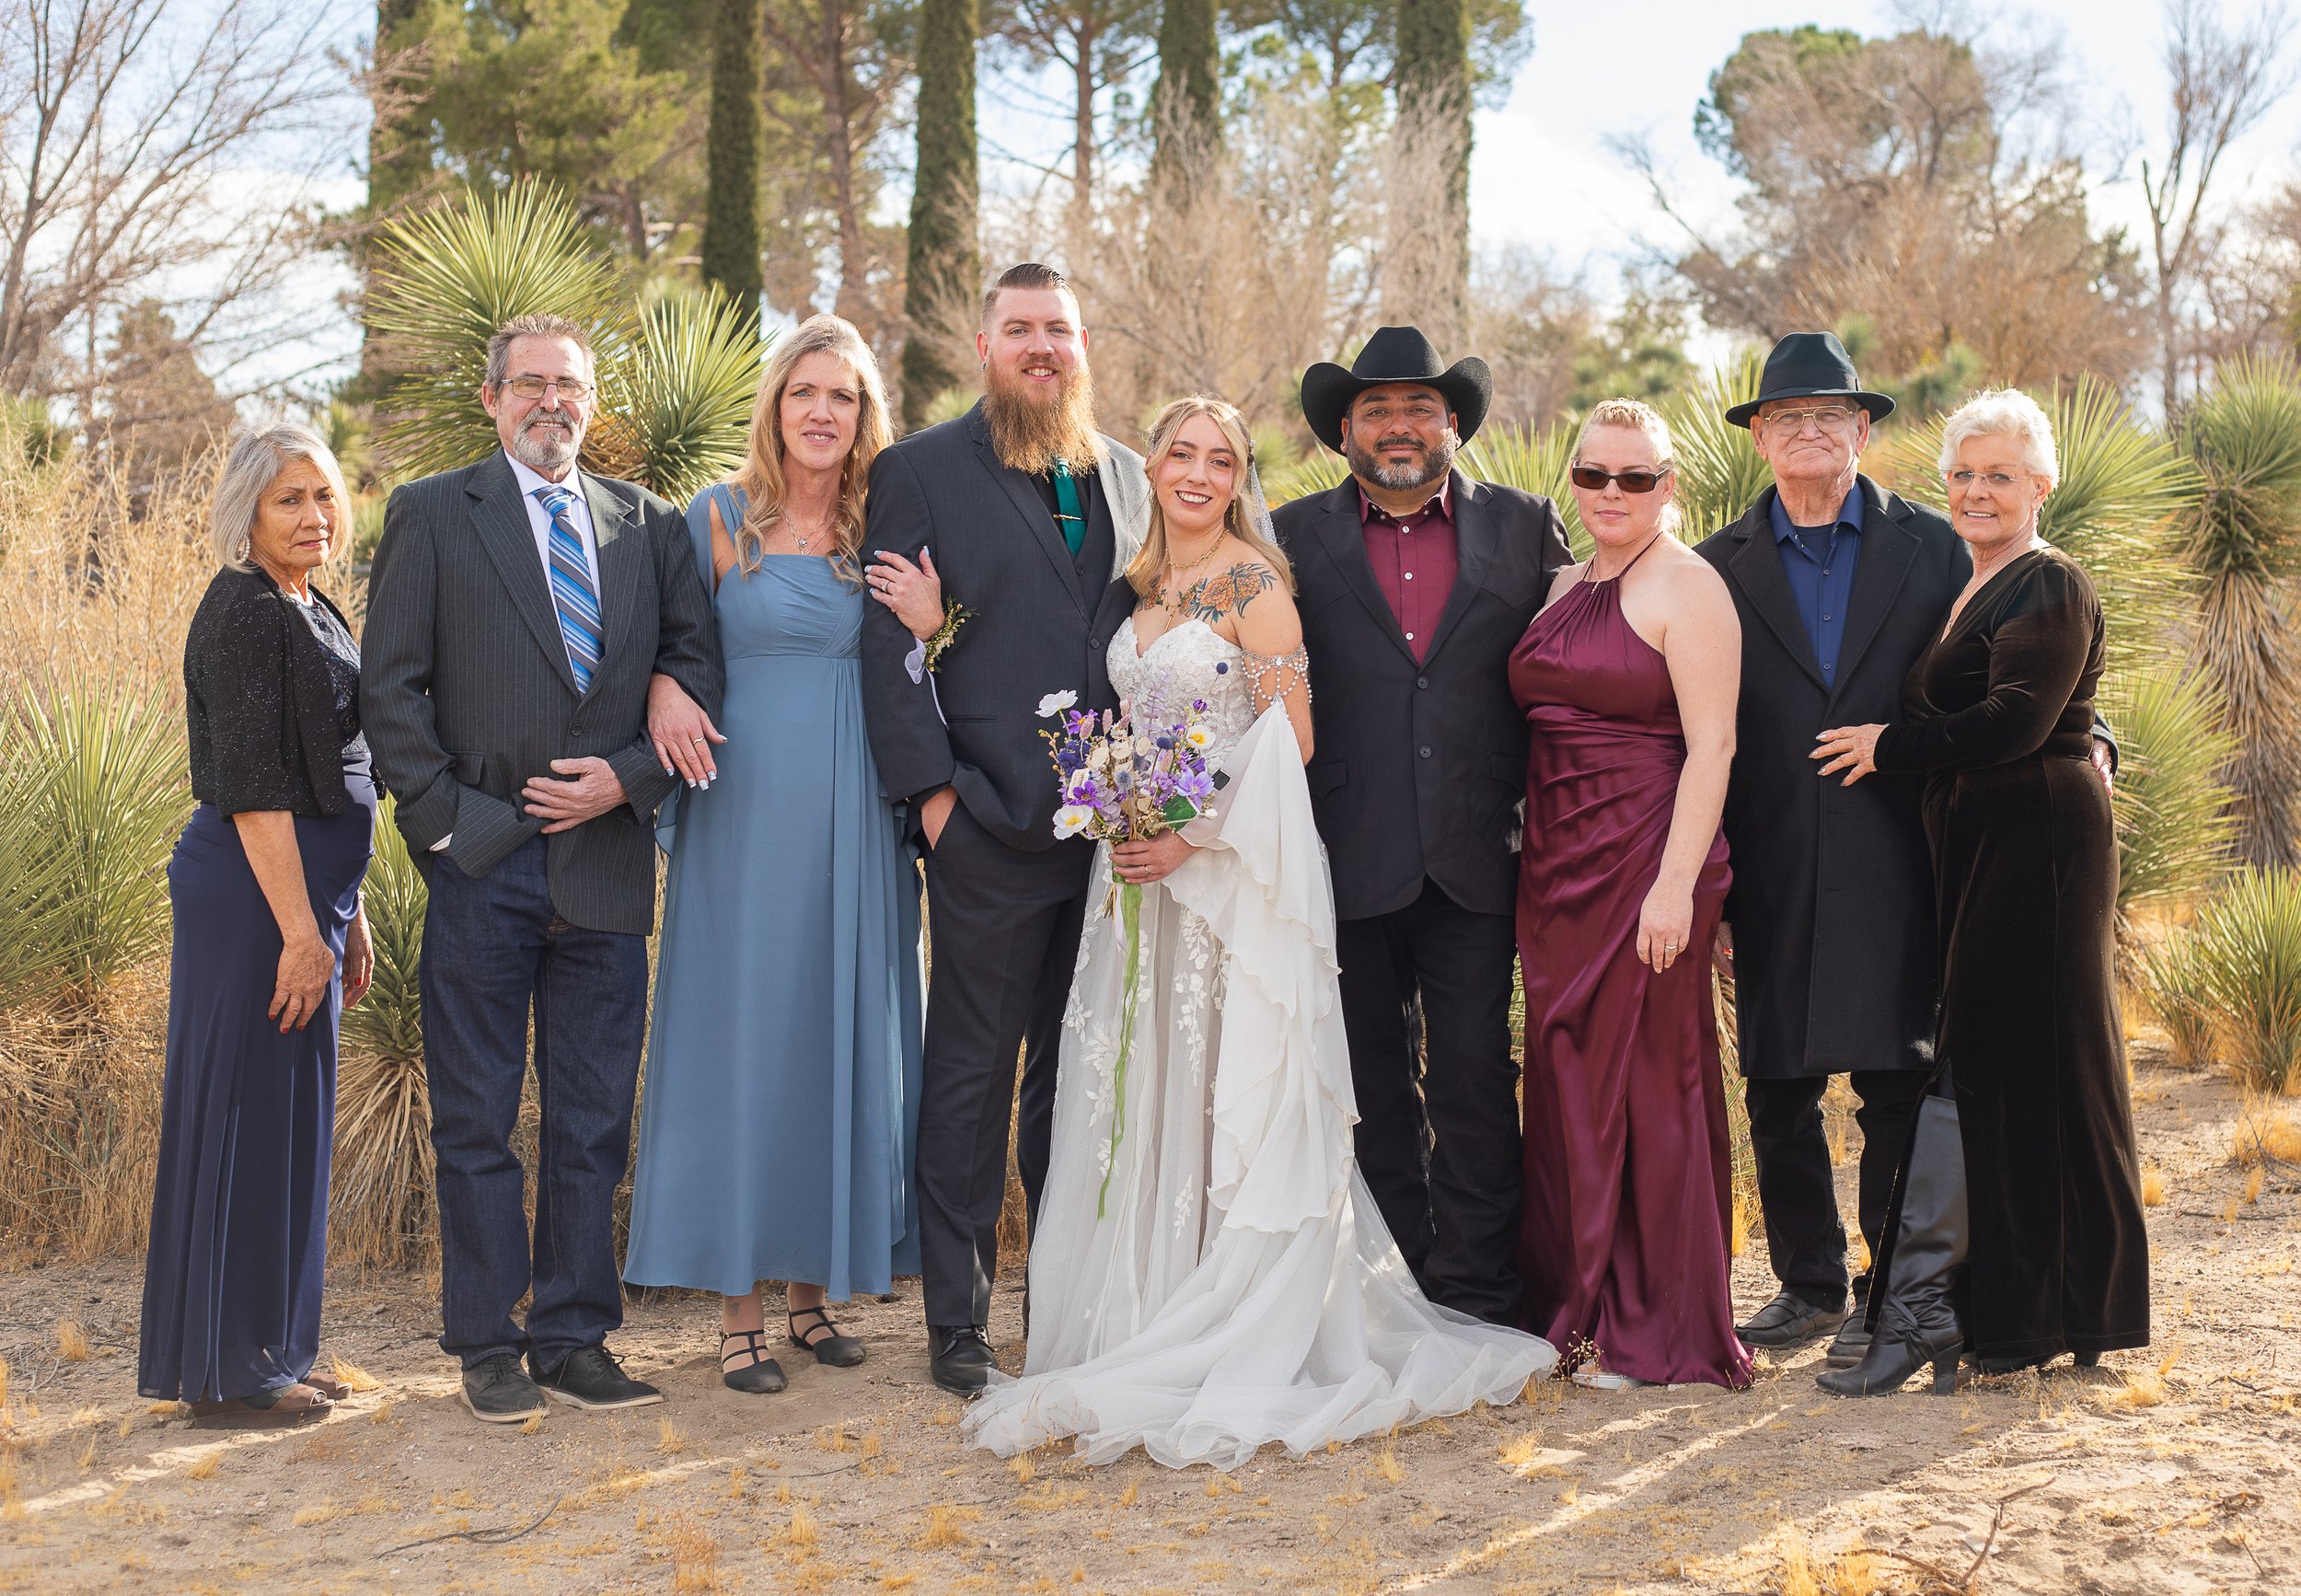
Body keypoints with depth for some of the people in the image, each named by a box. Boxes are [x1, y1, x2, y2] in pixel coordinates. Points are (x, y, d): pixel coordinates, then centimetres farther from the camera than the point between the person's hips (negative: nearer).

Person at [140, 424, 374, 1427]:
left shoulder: (309, 612, 17)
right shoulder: (244, 610, -13)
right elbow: (251, 785, -19)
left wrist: (346, 919, 21)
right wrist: (301, 931, -21)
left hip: (302, 889, 10)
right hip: (253, 894, -10)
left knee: (289, 1121, 14)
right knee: (247, 1116, -3)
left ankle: (268, 1356, 24)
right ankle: (229, 1374, 6)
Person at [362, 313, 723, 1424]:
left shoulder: (647, 523, 12)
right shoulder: (431, 515, 4)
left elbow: (697, 663, 8)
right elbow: (390, 687, -1)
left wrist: (629, 775, -7)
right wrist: (444, 818, -8)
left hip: (607, 855, 3)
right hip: (483, 862, -3)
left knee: (593, 1121, 7)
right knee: (477, 1121, 4)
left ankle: (575, 1337, 16)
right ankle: (488, 1345, 13)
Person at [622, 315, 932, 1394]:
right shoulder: (720, 517, 1)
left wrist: (926, 628, -7)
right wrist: (665, 694, -15)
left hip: (854, 820, 3)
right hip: (746, 810, -3)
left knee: (844, 1036, 7)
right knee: (742, 1034, 0)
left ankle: (813, 1282, 20)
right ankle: (737, 1308, 7)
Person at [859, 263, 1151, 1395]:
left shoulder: (1122, 475, 15)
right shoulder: (921, 471, 0)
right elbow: (893, 645, -5)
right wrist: (932, 792, -11)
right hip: (990, 830, -4)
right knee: (972, 1077, 1)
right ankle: (957, 1321, 9)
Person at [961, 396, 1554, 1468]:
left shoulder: (1252, 582, -8)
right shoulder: (1142, 586, 14)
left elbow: (1291, 739, -12)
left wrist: (1193, 838, -18)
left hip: (1236, 866, -7)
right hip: (1145, 866, 7)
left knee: (1233, 1095, -4)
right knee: (1146, 1091, 8)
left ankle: (1238, 1350, 1)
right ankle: (1150, 1318, 16)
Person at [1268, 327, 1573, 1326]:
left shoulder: (1526, 528, 7)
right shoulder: (1295, 538, 5)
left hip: (1475, 859, 0)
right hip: (1349, 860, 0)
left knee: (1474, 1079, 2)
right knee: (1371, 1087, 7)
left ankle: (1477, 1297, 12)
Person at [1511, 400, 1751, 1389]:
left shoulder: (1687, 588, -8)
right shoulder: (1564, 587, 15)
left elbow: (1711, 746, -14)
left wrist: (1677, 883, -21)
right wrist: (1532, 857, 9)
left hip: (1644, 862, -7)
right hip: (1555, 862, 7)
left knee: (1642, 1076, -1)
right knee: (1566, 1077, 11)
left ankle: (1655, 1330, 9)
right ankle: (1574, 1303, 22)